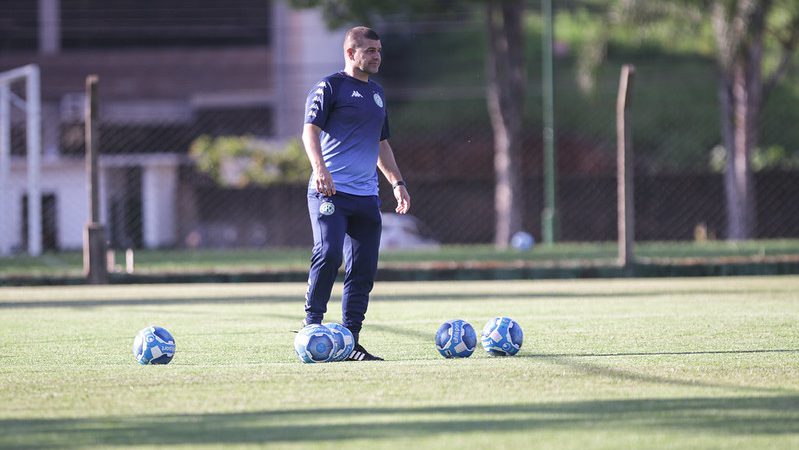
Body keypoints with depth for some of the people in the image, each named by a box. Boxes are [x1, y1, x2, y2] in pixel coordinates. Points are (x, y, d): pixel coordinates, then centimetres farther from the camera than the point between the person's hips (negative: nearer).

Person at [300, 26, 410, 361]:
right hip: (329, 192, -7)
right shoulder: (330, 87, -1)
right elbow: (310, 130, -11)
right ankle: (313, 321, -8)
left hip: (366, 195, 7)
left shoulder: (376, 93, 22)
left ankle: (350, 342, 4)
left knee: (364, 269, 1)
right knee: (329, 253, -22)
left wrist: (397, 182, 24)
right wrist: (320, 169, -26)